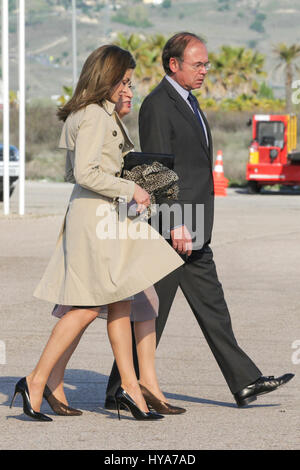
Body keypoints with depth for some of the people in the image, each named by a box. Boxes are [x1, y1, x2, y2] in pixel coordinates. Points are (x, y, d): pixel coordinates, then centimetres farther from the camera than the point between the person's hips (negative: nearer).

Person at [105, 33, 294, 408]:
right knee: (151, 311, -2)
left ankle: (245, 382, 9)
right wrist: (175, 224, -24)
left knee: (211, 306, 8)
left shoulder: (187, 102, 17)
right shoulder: (157, 105, -13)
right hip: (170, 230, -10)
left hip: (192, 233, 10)